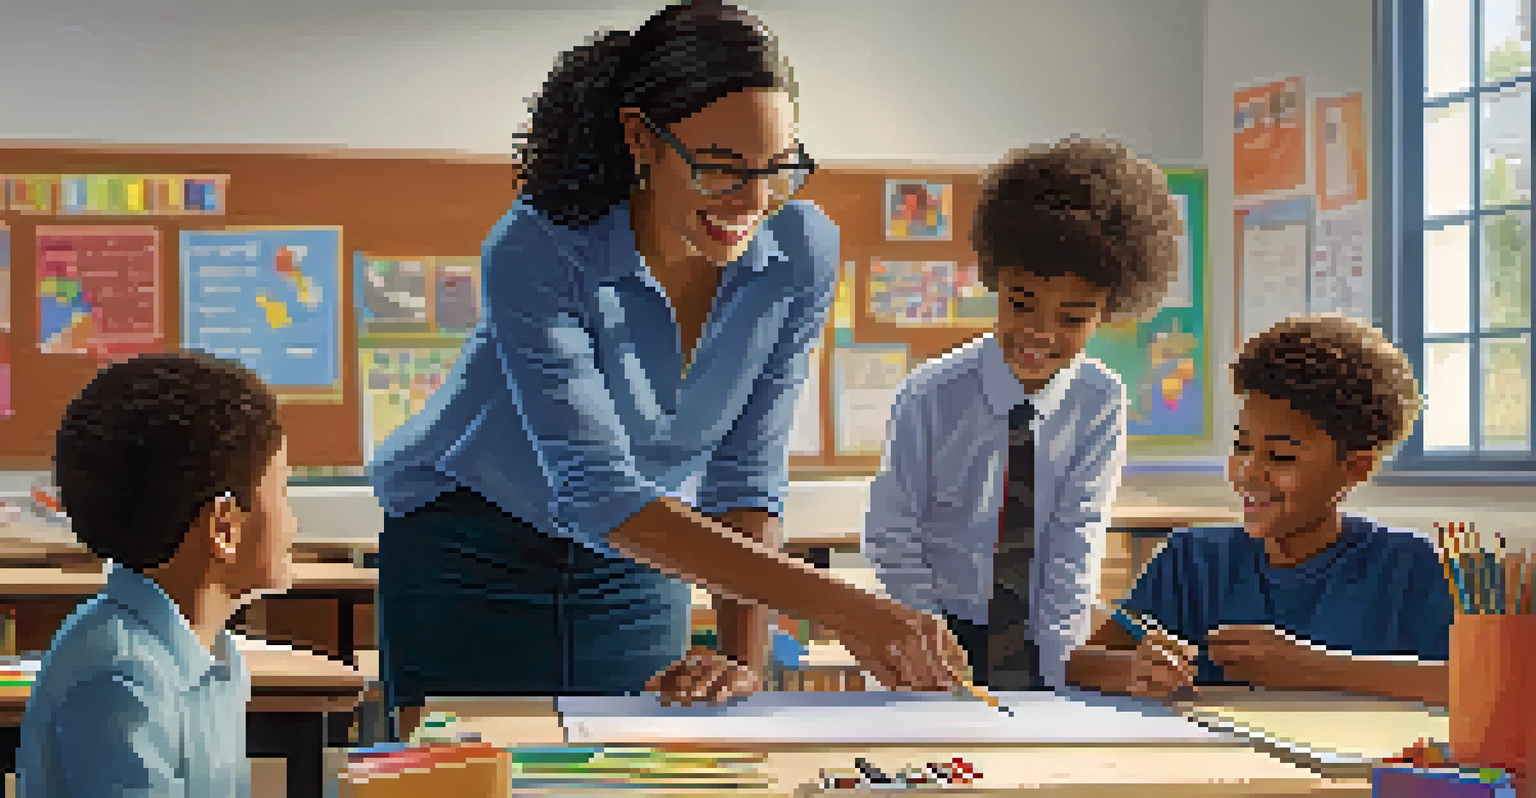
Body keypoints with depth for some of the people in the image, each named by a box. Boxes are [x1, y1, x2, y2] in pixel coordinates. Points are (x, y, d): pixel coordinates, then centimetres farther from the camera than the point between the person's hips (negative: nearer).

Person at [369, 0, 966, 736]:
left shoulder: (801, 252, -17)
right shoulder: (537, 255, -31)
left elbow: (746, 476, -11)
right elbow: (598, 494, -37)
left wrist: (745, 660, -26)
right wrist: (840, 609, -44)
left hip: (636, 573, 4)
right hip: (470, 552, -4)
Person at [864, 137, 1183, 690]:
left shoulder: (1100, 403, -6)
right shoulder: (932, 396, -12)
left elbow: (1079, 541, -8)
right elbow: (890, 533, -7)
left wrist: (1052, 670, -14)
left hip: (1040, 644, 1)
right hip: (948, 628, -1)